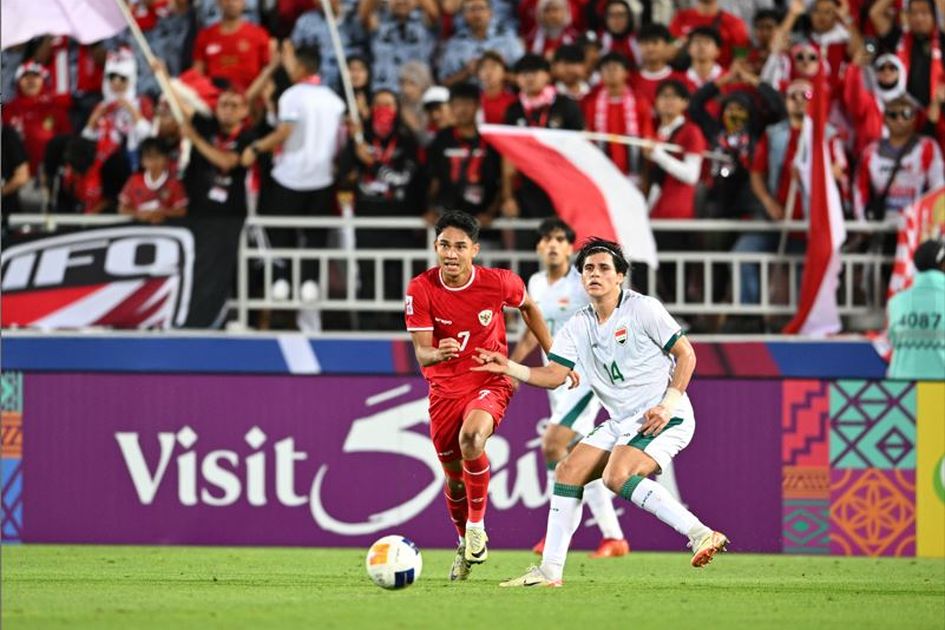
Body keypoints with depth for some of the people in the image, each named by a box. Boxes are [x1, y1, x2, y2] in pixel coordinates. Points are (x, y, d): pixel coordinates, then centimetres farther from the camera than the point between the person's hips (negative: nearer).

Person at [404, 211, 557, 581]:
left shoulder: (498, 282, -13)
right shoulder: (421, 290, -14)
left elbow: (528, 307, 10)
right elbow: (421, 353, -17)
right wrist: (437, 353, -42)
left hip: (490, 383, -2)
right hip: (445, 390, 2)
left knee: (471, 436, -33)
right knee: (455, 477, 10)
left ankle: (477, 526, -17)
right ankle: (465, 544, 38)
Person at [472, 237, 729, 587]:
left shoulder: (644, 309, -9)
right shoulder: (577, 327, 9)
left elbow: (685, 354, -6)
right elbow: (554, 375, 9)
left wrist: (669, 404, -16)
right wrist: (510, 368, -7)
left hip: (663, 418, -8)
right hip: (622, 423, 8)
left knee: (617, 476, -29)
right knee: (568, 471, 0)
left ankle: (701, 534, -31)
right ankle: (550, 571, 4)